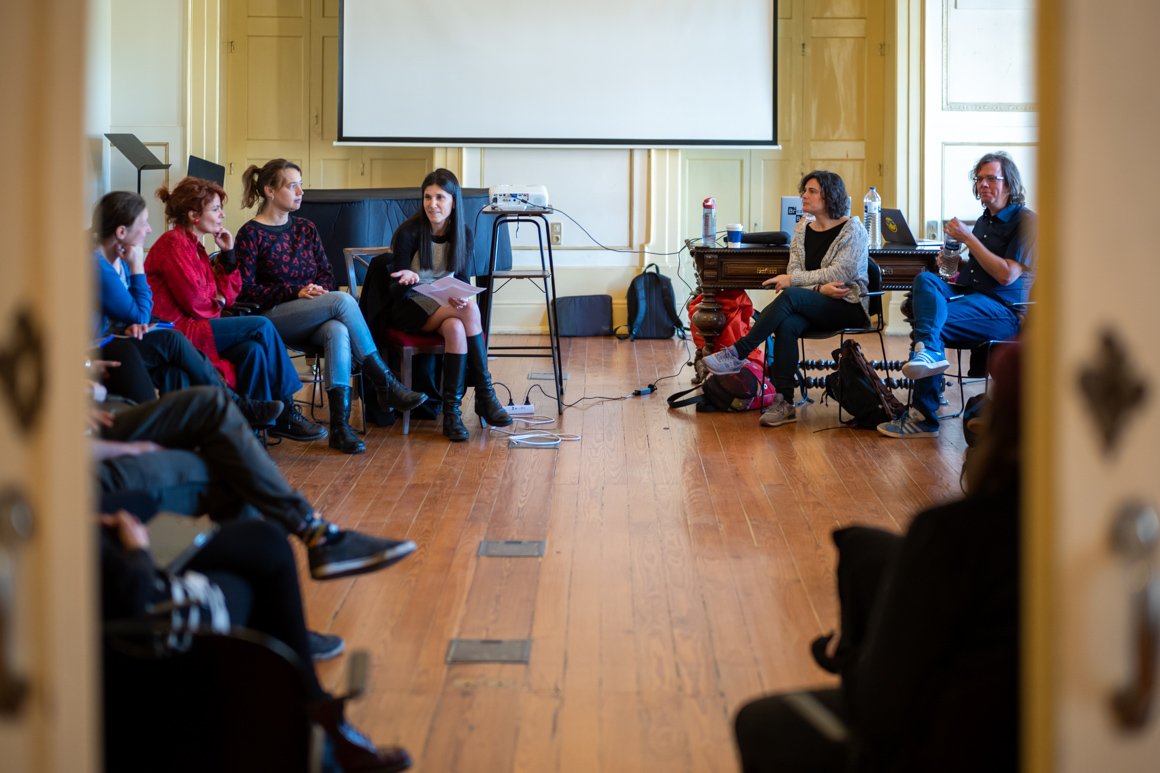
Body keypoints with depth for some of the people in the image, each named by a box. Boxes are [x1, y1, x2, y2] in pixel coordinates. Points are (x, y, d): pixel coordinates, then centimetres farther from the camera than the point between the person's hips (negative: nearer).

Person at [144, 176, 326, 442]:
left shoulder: (194, 245, 19)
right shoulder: (174, 244, -11)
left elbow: (227, 295, 15)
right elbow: (194, 303, -17)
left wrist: (228, 254, 8)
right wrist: (216, 302, 4)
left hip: (191, 327, 9)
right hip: (177, 331, -9)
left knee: (253, 349, -17)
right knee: (261, 326, -14)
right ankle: (286, 414, -5)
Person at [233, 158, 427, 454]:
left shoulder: (305, 228, 17)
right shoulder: (251, 234, -1)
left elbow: (327, 273, 19)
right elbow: (245, 289, -7)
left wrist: (319, 289, -6)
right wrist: (296, 292, -16)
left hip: (313, 319, 5)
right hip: (273, 318, -5)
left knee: (337, 332, -34)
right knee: (343, 300, -29)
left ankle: (340, 425, -42)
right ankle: (386, 385, -25)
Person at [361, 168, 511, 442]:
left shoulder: (463, 234, 0)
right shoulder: (408, 232, -12)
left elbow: (462, 279, 2)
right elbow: (397, 291, -12)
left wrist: (461, 296, -22)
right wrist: (409, 278, -36)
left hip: (445, 306, 4)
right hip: (409, 307, -4)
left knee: (455, 328, -34)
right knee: (470, 309, -31)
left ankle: (452, 411, -31)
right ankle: (485, 396, -28)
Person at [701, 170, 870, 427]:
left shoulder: (852, 229, -4)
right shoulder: (802, 229, 12)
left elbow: (839, 273, -15)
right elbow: (794, 272, 3)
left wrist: (793, 279, -18)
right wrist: (821, 287, -17)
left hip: (849, 307, -5)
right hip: (815, 307, 5)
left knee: (790, 296, -32)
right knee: (787, 324, -32)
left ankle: (738, 353, -28)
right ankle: (784, 403, -33)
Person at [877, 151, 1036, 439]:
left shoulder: (1025, 221, -3)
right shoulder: (984, 219, 23)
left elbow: (1006, 275, -13)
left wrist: (968, 239, -11)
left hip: (1003, 308, -7)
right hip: (966, 293, 7)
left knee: (935, 321, -29)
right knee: (926, 279, -24)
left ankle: (924, 417, -25)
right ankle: (929, 350, -50)